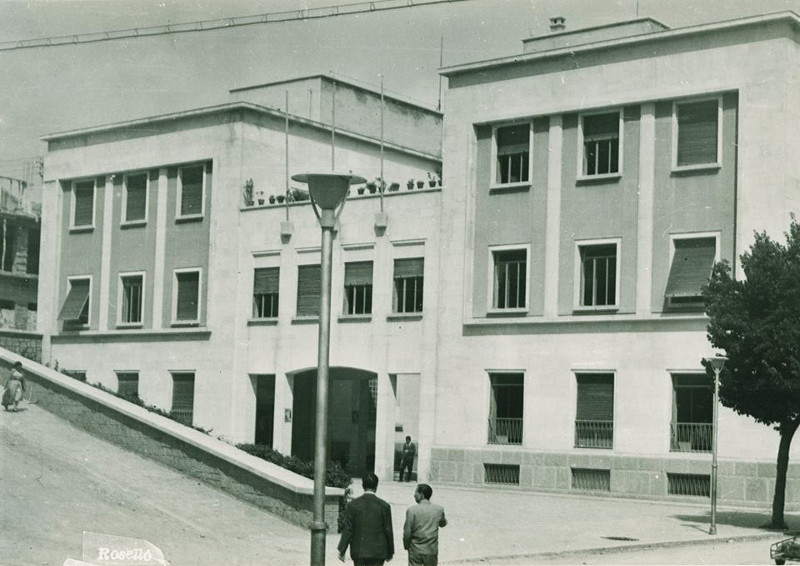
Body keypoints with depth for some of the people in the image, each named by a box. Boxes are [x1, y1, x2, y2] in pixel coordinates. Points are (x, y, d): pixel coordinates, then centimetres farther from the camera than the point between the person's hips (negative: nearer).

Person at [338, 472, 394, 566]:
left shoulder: (353, 504, -4)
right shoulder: (384, 505, -5)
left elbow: (347, 529, -4)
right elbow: (388, 530, -1)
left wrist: (342, 550, 2)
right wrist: (390, 552, 11)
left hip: (358, 551, 2)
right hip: (377, 552, -1)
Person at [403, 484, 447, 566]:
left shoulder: (412, 510, -12)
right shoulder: (439, 510, -3)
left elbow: (407, 532, -10)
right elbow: (443, 523, 18)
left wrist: (406, 546, 6)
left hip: (415, 551, -2)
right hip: (432, 551, 2)